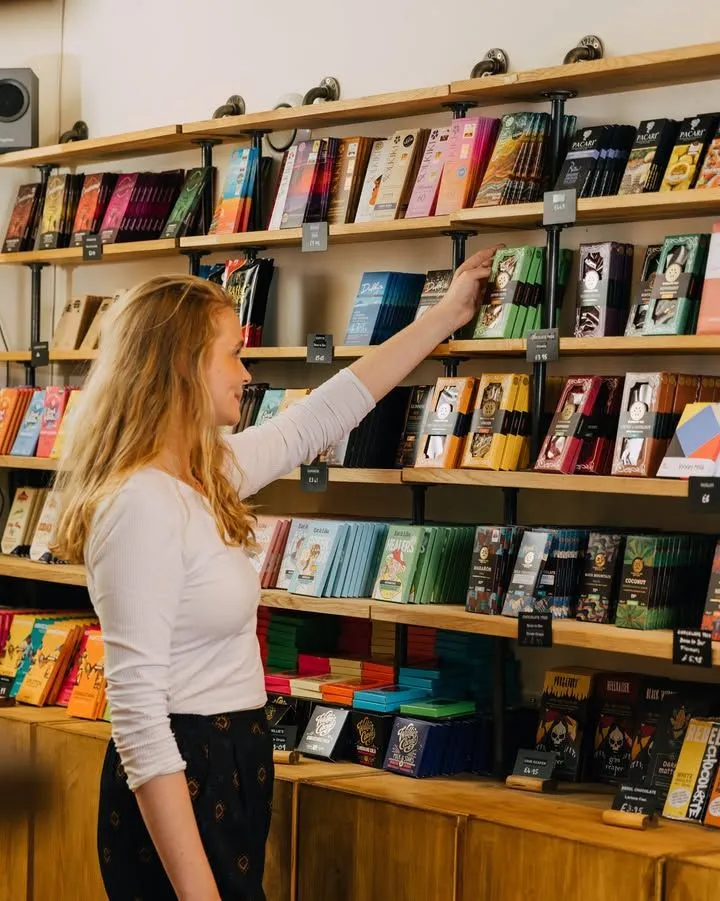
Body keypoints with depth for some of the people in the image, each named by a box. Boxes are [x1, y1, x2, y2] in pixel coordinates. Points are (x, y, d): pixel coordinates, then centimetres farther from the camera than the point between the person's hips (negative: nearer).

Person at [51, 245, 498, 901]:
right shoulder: (141, 504, -23)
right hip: (179, 784, -10)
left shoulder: (207, 477, 6)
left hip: (230, 767, 10)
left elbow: (323, 414, 21)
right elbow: (138, 714, -26)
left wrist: (445, 315, 27)